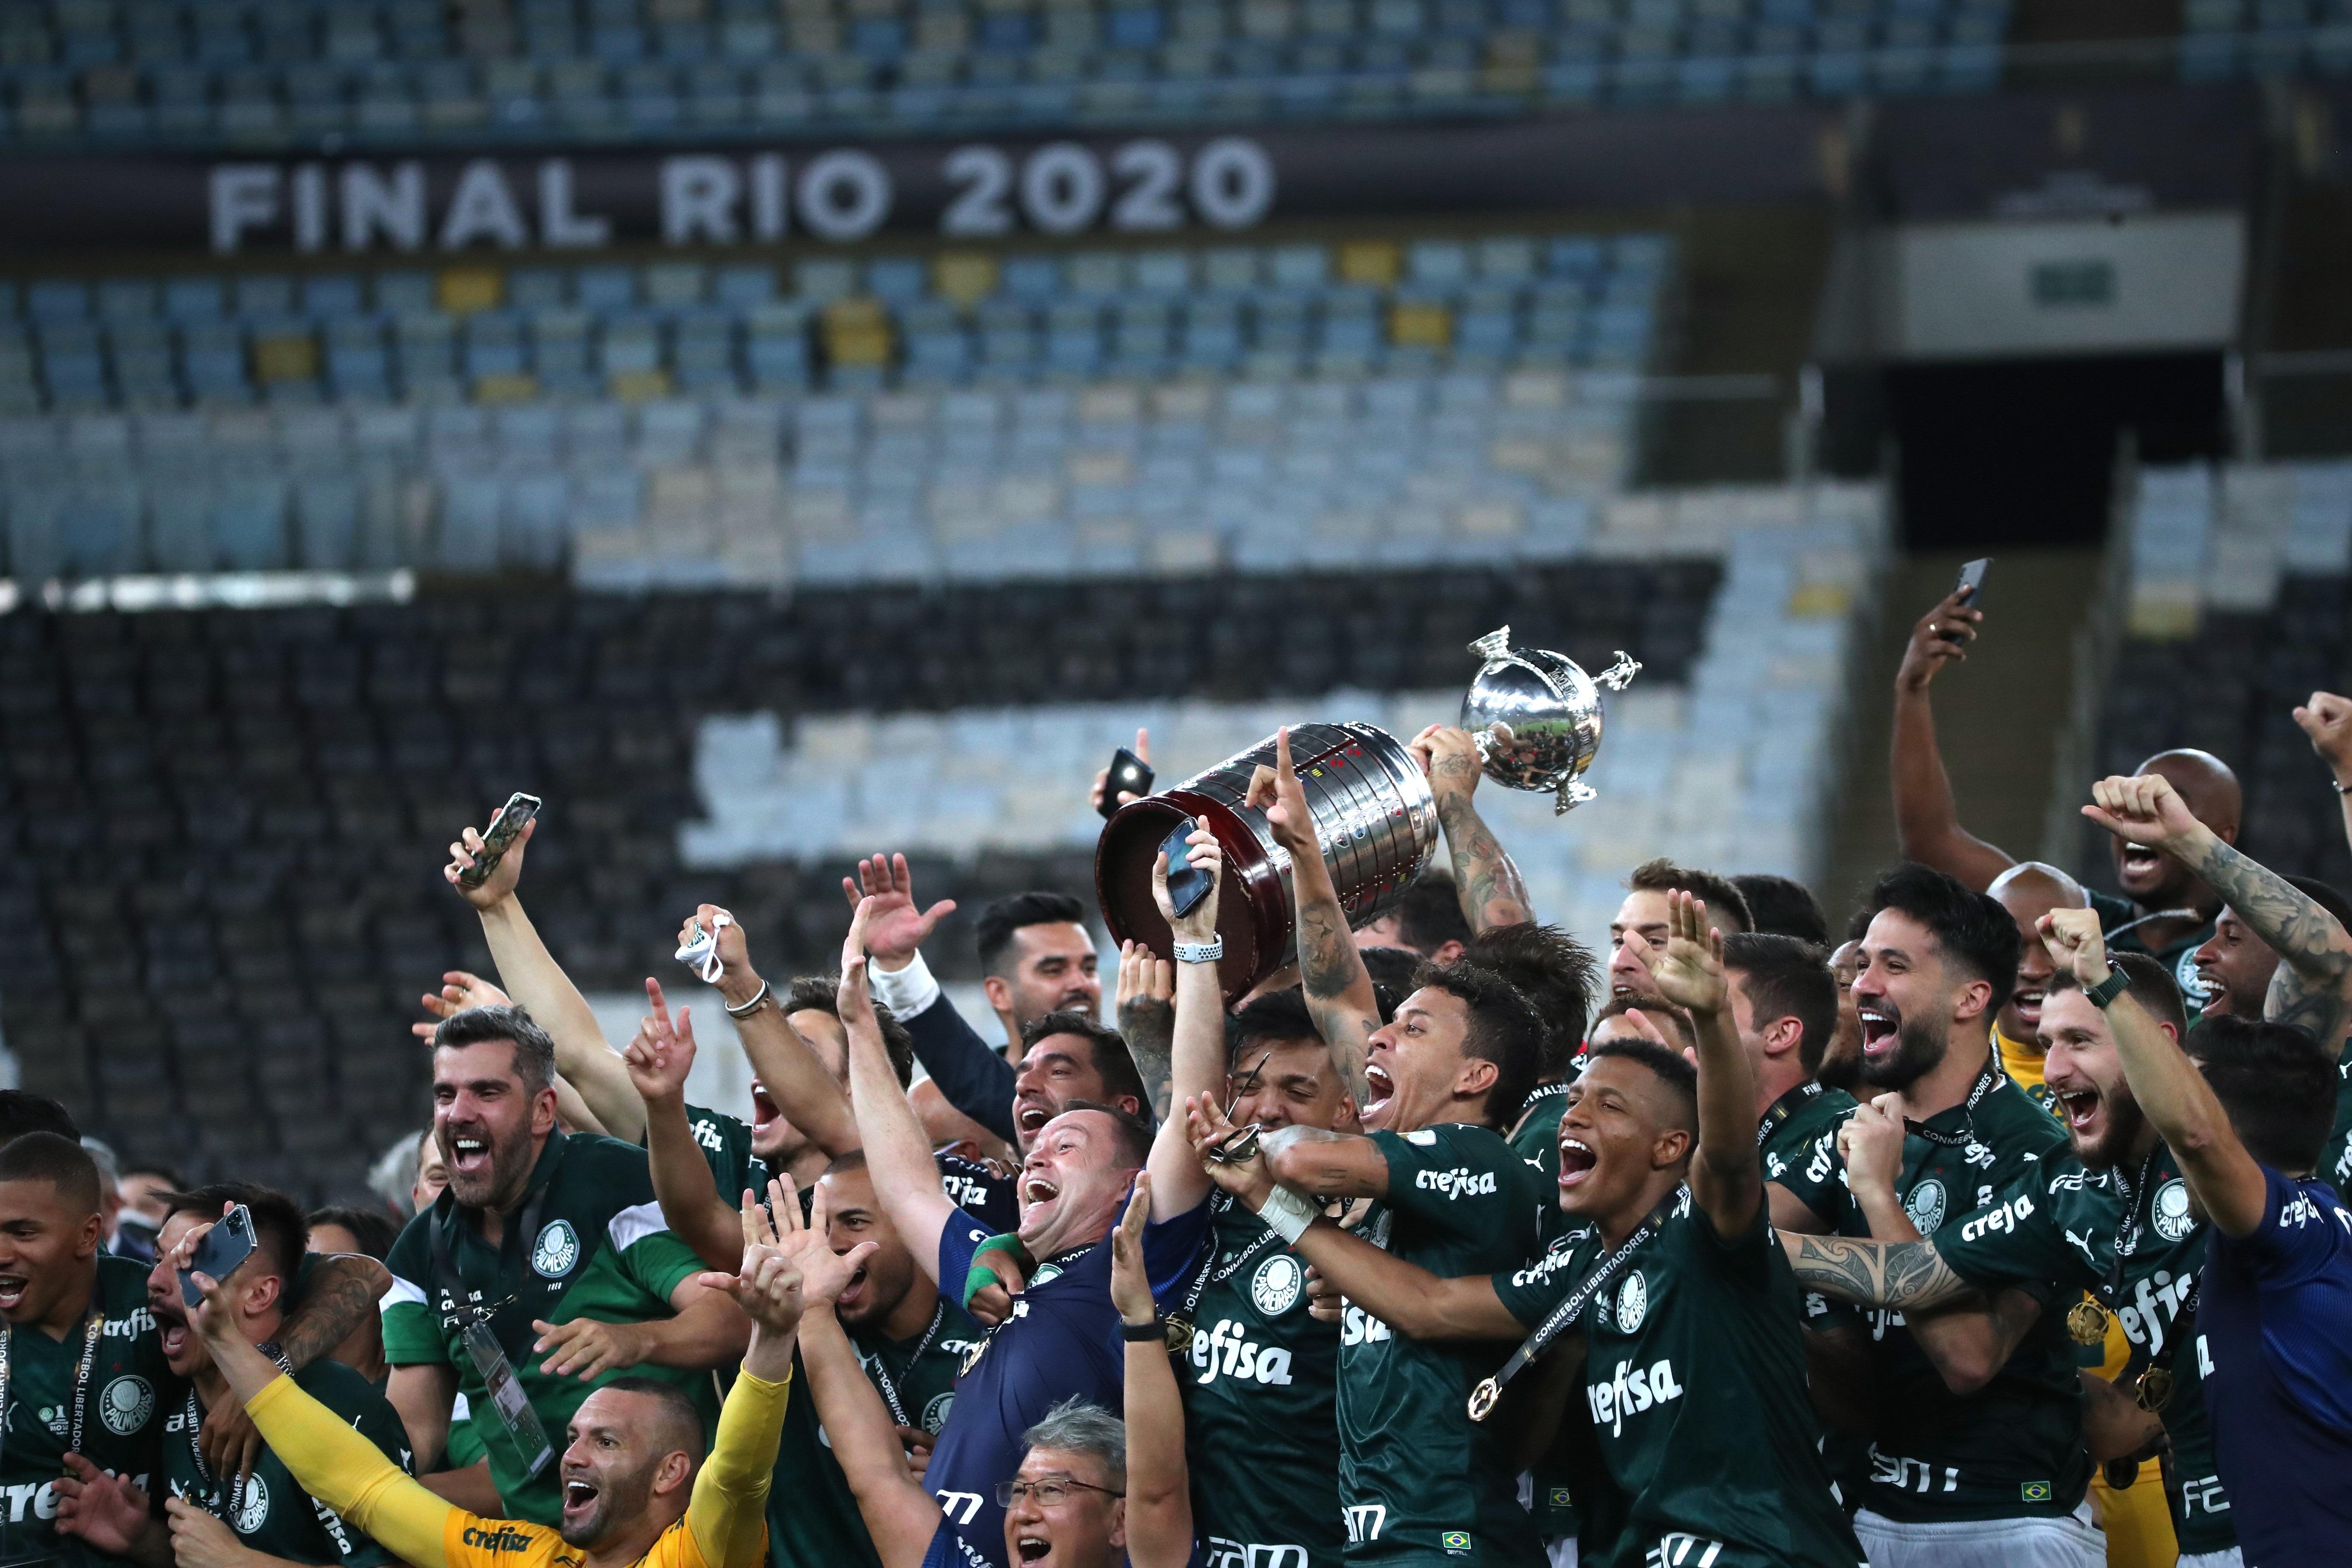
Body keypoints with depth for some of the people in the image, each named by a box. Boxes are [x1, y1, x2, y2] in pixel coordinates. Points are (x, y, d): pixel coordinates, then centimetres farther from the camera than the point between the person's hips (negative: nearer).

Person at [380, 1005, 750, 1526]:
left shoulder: (618, 1183, -4)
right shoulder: (422, 1253, 12)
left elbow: (733, 1320, -14)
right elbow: (416, 1431, 13)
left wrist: (634, 1341, -33)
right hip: (535, 1536, 6)